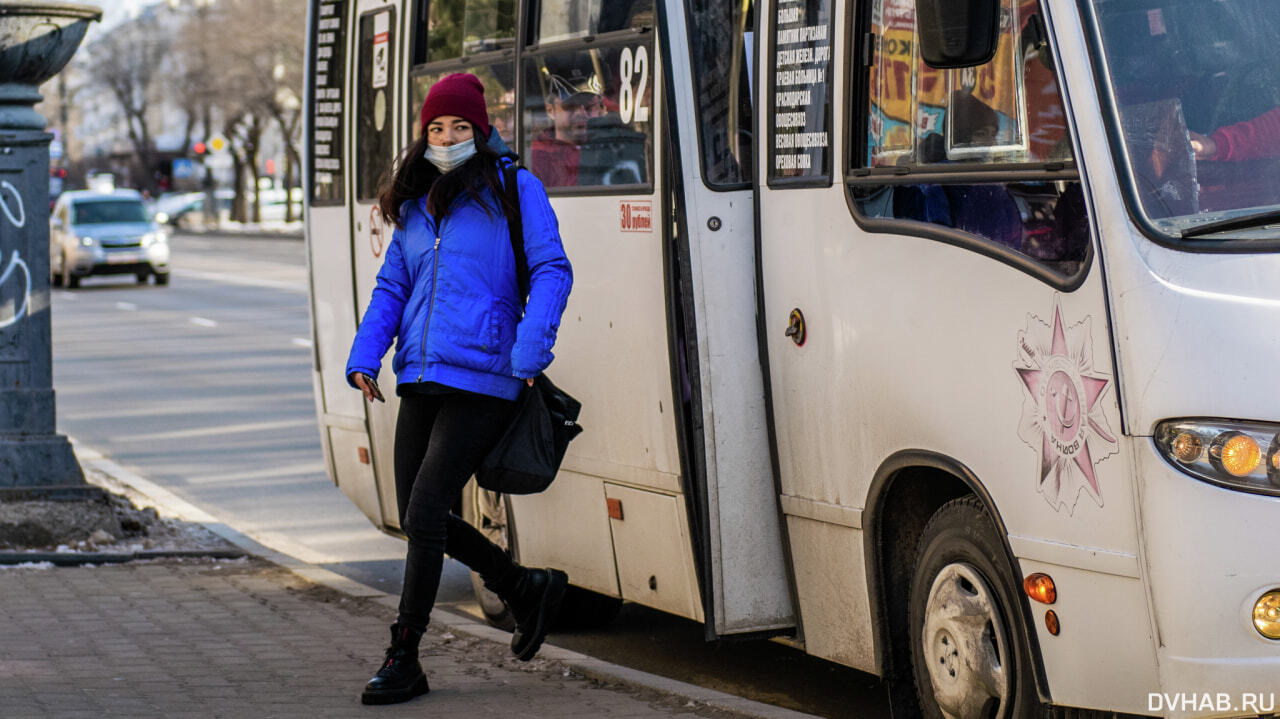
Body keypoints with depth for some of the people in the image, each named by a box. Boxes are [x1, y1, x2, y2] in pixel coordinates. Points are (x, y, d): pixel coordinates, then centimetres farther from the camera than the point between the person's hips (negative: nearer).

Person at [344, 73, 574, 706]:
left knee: (424, 515, -12)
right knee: (419, 517, 10)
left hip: (481, 382, -7)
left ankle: (403, 661, -2)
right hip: (420, 381, 7)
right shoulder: (414, 205, 16)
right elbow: (391, 289, 17)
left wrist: (529, 352, -19)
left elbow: (551, 271, -7)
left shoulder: (514, 190, -2)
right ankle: (528, 589, 30)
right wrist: (365, 357, 2)